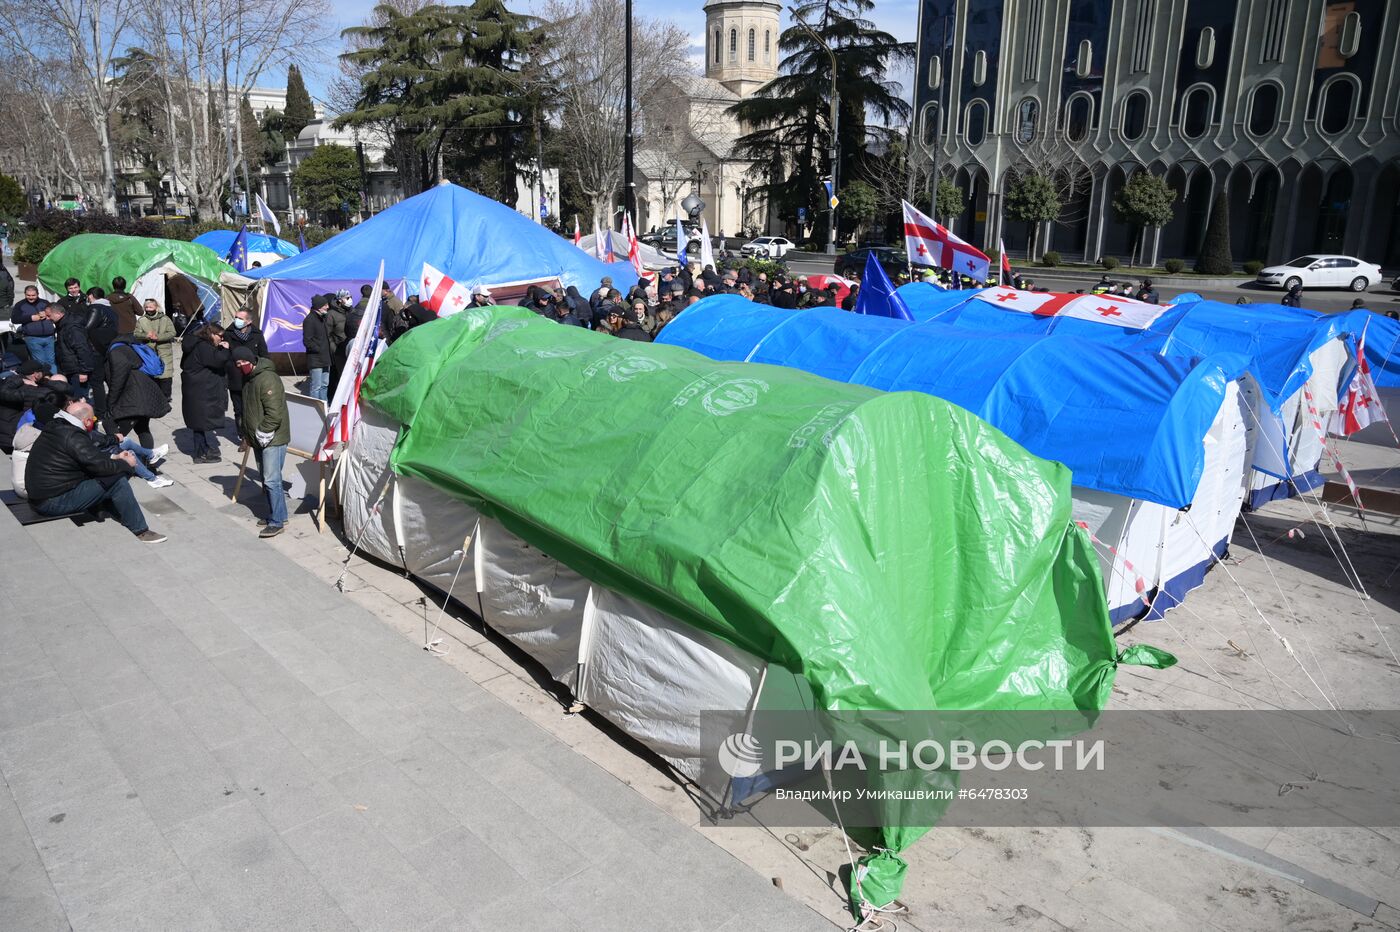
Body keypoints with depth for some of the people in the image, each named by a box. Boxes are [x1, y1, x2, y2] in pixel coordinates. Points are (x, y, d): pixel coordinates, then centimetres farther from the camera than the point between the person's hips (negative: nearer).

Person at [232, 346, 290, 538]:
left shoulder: (267, 379, -20)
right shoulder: (249, 379, 13)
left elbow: (274, 414, -25)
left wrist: (262, 434, -19)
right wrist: (247, 431, 18)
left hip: (273, 439, -10)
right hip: (259, 440, 10)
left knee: (271, 480, -9)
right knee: (266, 479, 15)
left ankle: (277, 522, -4)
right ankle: (276, 515, 25)